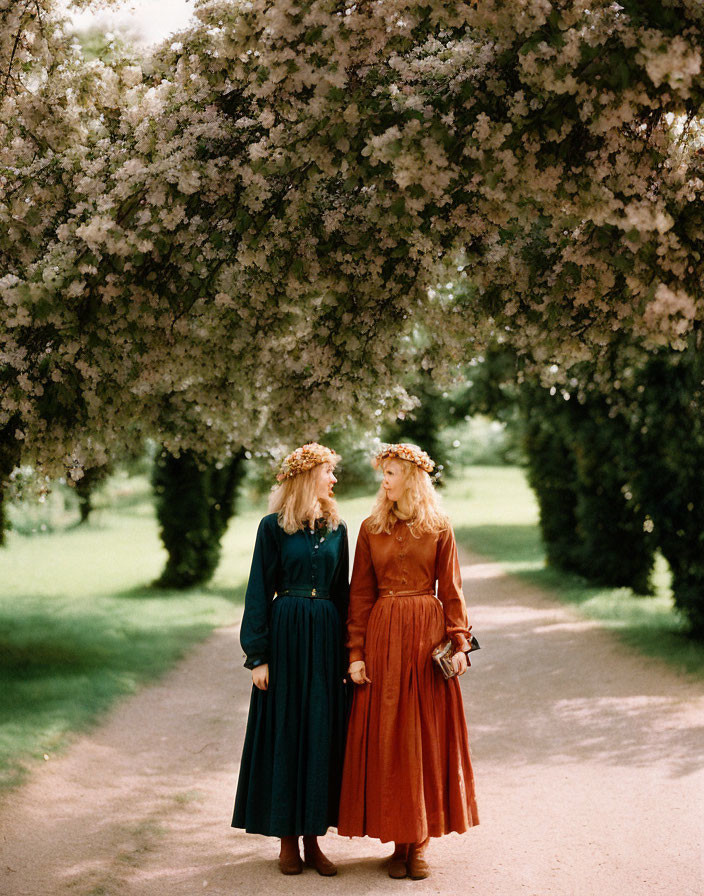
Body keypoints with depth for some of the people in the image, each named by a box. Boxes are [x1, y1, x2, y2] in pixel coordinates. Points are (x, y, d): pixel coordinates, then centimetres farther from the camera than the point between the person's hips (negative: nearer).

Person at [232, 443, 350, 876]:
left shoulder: (337, 529, 9)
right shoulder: (273, 527, -3)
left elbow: (342, 593, 12)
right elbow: (259, 592, -3)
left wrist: (346, 653, 7)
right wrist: (258, 655, -9)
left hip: (326, 637, 4)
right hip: (286, 634, -4)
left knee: (323, 733, 4)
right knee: (285, 731, 1)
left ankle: (314, 837, 12)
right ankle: (288, 840, 10)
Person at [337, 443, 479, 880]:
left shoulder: (439, 528, 3)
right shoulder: (371, 529, 6)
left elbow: (451, 590, 2)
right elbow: (360, 594, 5)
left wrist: (459, 641, -7)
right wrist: (357, 652, -1)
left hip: (427, 633, -1)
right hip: (382, 634, 1)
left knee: (427, 734, 1)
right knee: (386, 735, 1)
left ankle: (421, 843, 9)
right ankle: (400, 840, 10)